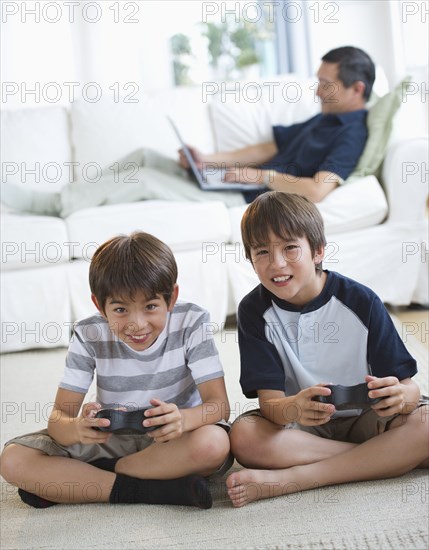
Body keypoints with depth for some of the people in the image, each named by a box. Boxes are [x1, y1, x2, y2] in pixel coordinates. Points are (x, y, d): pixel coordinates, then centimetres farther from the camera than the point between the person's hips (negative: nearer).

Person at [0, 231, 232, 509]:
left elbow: (219, 405, -19)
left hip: (175, 442, -1)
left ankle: (80, 479, -20)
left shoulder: (190, 323, -15)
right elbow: (59, 415, -13)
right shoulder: (89, 336, -10)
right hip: (109, 440, 2)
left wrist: (183, 419, -44)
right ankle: (164, 489, -24)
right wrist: (76, 428, -40)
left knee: (214, 443, -37)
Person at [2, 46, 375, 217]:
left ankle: (41, 204, -5)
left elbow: (317, 190, -32)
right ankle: (71, 200, 9)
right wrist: (209, 160, 8)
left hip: (250, 200, -10)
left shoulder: (350, 134, -15)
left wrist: (261, 175, -20)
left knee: (145, 179, -14)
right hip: (235, 183, 10)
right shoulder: (326, 119, 16)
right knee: (145, 156, 7)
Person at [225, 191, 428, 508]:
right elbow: (269, 402, -15)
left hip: (363, 419, 0)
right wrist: (293, 409, -40)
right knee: (244, 437, -31)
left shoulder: (360, 301, -11)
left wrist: (398, 395, -36)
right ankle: (384, 458, -22)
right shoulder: (255, 310, -9)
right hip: (299, 426, 0)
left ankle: (286, 479, -28)